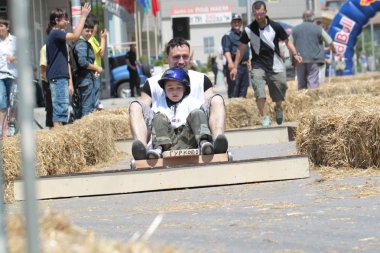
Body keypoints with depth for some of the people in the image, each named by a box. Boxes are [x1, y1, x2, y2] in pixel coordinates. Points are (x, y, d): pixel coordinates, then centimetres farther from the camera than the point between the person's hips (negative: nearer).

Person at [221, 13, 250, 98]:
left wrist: (248, 61, 27)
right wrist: (230, 62, -28)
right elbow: (226, 50, -15)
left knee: (244, 85, 10)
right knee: (234, 86, -11)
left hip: (244, 64, 8)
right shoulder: (228, 36, -4)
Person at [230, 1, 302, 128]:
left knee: (279, 93, 2)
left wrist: (294, 54, -14)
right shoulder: (249, 30, -4)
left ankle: (278, 108, 35)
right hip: (258, 65, -1)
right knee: (259, 91, -23)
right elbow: (241, 48, 5)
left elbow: (286, 41, 4)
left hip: (275, 65, 1)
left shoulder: (275, 27, -5)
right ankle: (265, 118, -19)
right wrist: (235, 67, 2)